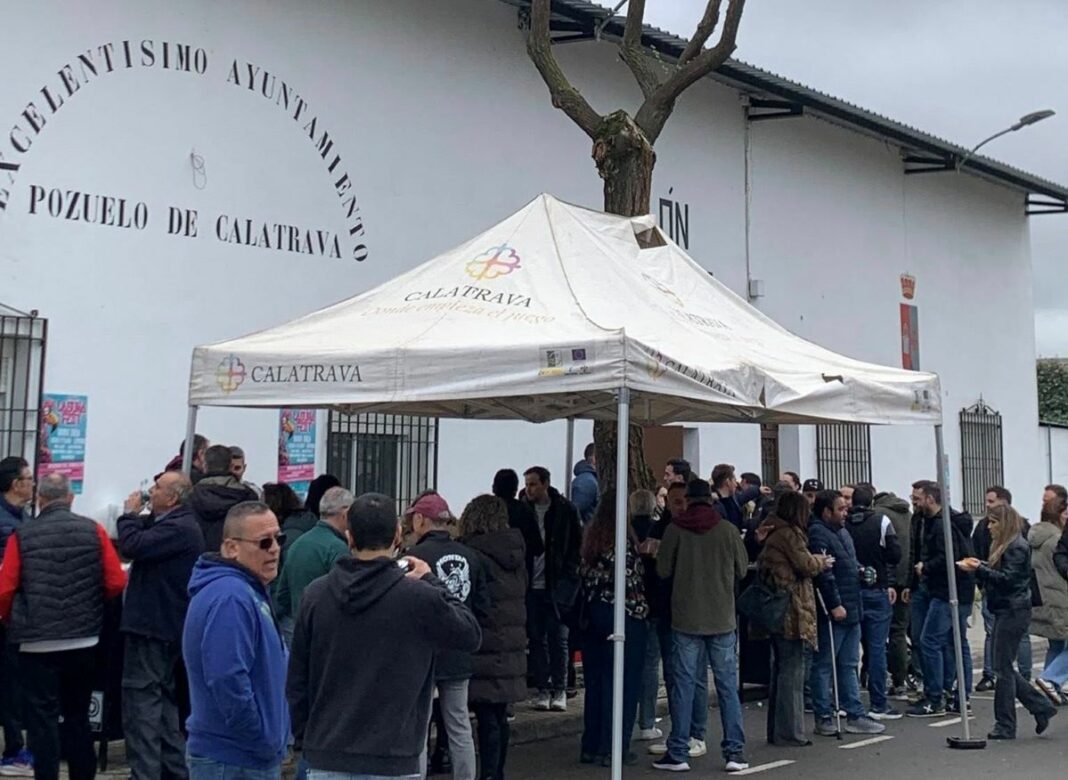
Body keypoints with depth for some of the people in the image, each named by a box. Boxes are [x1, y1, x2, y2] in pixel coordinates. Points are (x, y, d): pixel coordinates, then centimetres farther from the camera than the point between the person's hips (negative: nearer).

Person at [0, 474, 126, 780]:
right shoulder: (94, 531, -3)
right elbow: (116, 583, -6)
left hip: (37, 642, -2)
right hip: (83, 640, 2)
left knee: (42, 718, 5)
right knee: (78, 716, 17)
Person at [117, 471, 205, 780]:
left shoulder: (178, 528, -20)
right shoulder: (173, 524, 15)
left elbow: (133, 546, -27)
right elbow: (145, 539, 18)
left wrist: (130, 514, -10)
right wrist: (137, 516, 3)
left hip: (154, 627, -11)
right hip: (166, 625, 11)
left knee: (141, 700, -8)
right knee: (164, 701, 18)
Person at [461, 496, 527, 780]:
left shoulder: (475, 555, -13)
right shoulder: (516, 554, 10)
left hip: (485, 650, -8)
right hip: (511, 648, 8)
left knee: (487, 717, -5)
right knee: (500, 715, 15)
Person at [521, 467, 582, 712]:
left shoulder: (566, 510, -2)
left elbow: (578, 544, 1)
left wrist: (568, 575, -7)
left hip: (557, 585, -3)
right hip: (533, 584, 3)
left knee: (557, 638, 1)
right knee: (537, 639, 6)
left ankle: (559, 690, 9)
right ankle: (543, 689, 14)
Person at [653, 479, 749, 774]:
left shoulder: (675, 529, -6)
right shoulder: (728, 530, -4)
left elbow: (663, 570, -2)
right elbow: (742, 570, 4)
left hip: (686, 619, 0)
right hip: (722, 619, 0)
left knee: (683, 685, 5)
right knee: (728, 686, 7)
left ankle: (678, 753, 7)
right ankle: (735, 751, 8)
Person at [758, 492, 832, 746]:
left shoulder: (772, 533, 15)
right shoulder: (788, 534, -13)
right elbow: (805, 564, -12)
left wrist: (816, 562, 12)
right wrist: (822, 561, 7)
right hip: (791, 610, -10)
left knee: (780, 668, 15)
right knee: (792, 669, -4)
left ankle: (777, 730, 21)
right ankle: (789, 732, 0)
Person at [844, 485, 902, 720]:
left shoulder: (843, 525, -2)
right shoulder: (881, 522, -8)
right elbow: (895, 555, -8)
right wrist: (890, 583, 4)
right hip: (876, 590, -3)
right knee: (877, 647, 0)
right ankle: (878, 704, 1)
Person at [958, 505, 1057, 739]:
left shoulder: (1017, 548, -13)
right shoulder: (1004, 546, 18)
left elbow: (1007, 579, -20)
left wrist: (979, 569, -22)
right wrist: (981, 565, 4)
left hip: (1013, 612, -10)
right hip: (1005, 612, 10)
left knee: (1003, 669, -5)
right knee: (1005, 668, 12)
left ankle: (1005, 727, 3)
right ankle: (1041, 708, 19)